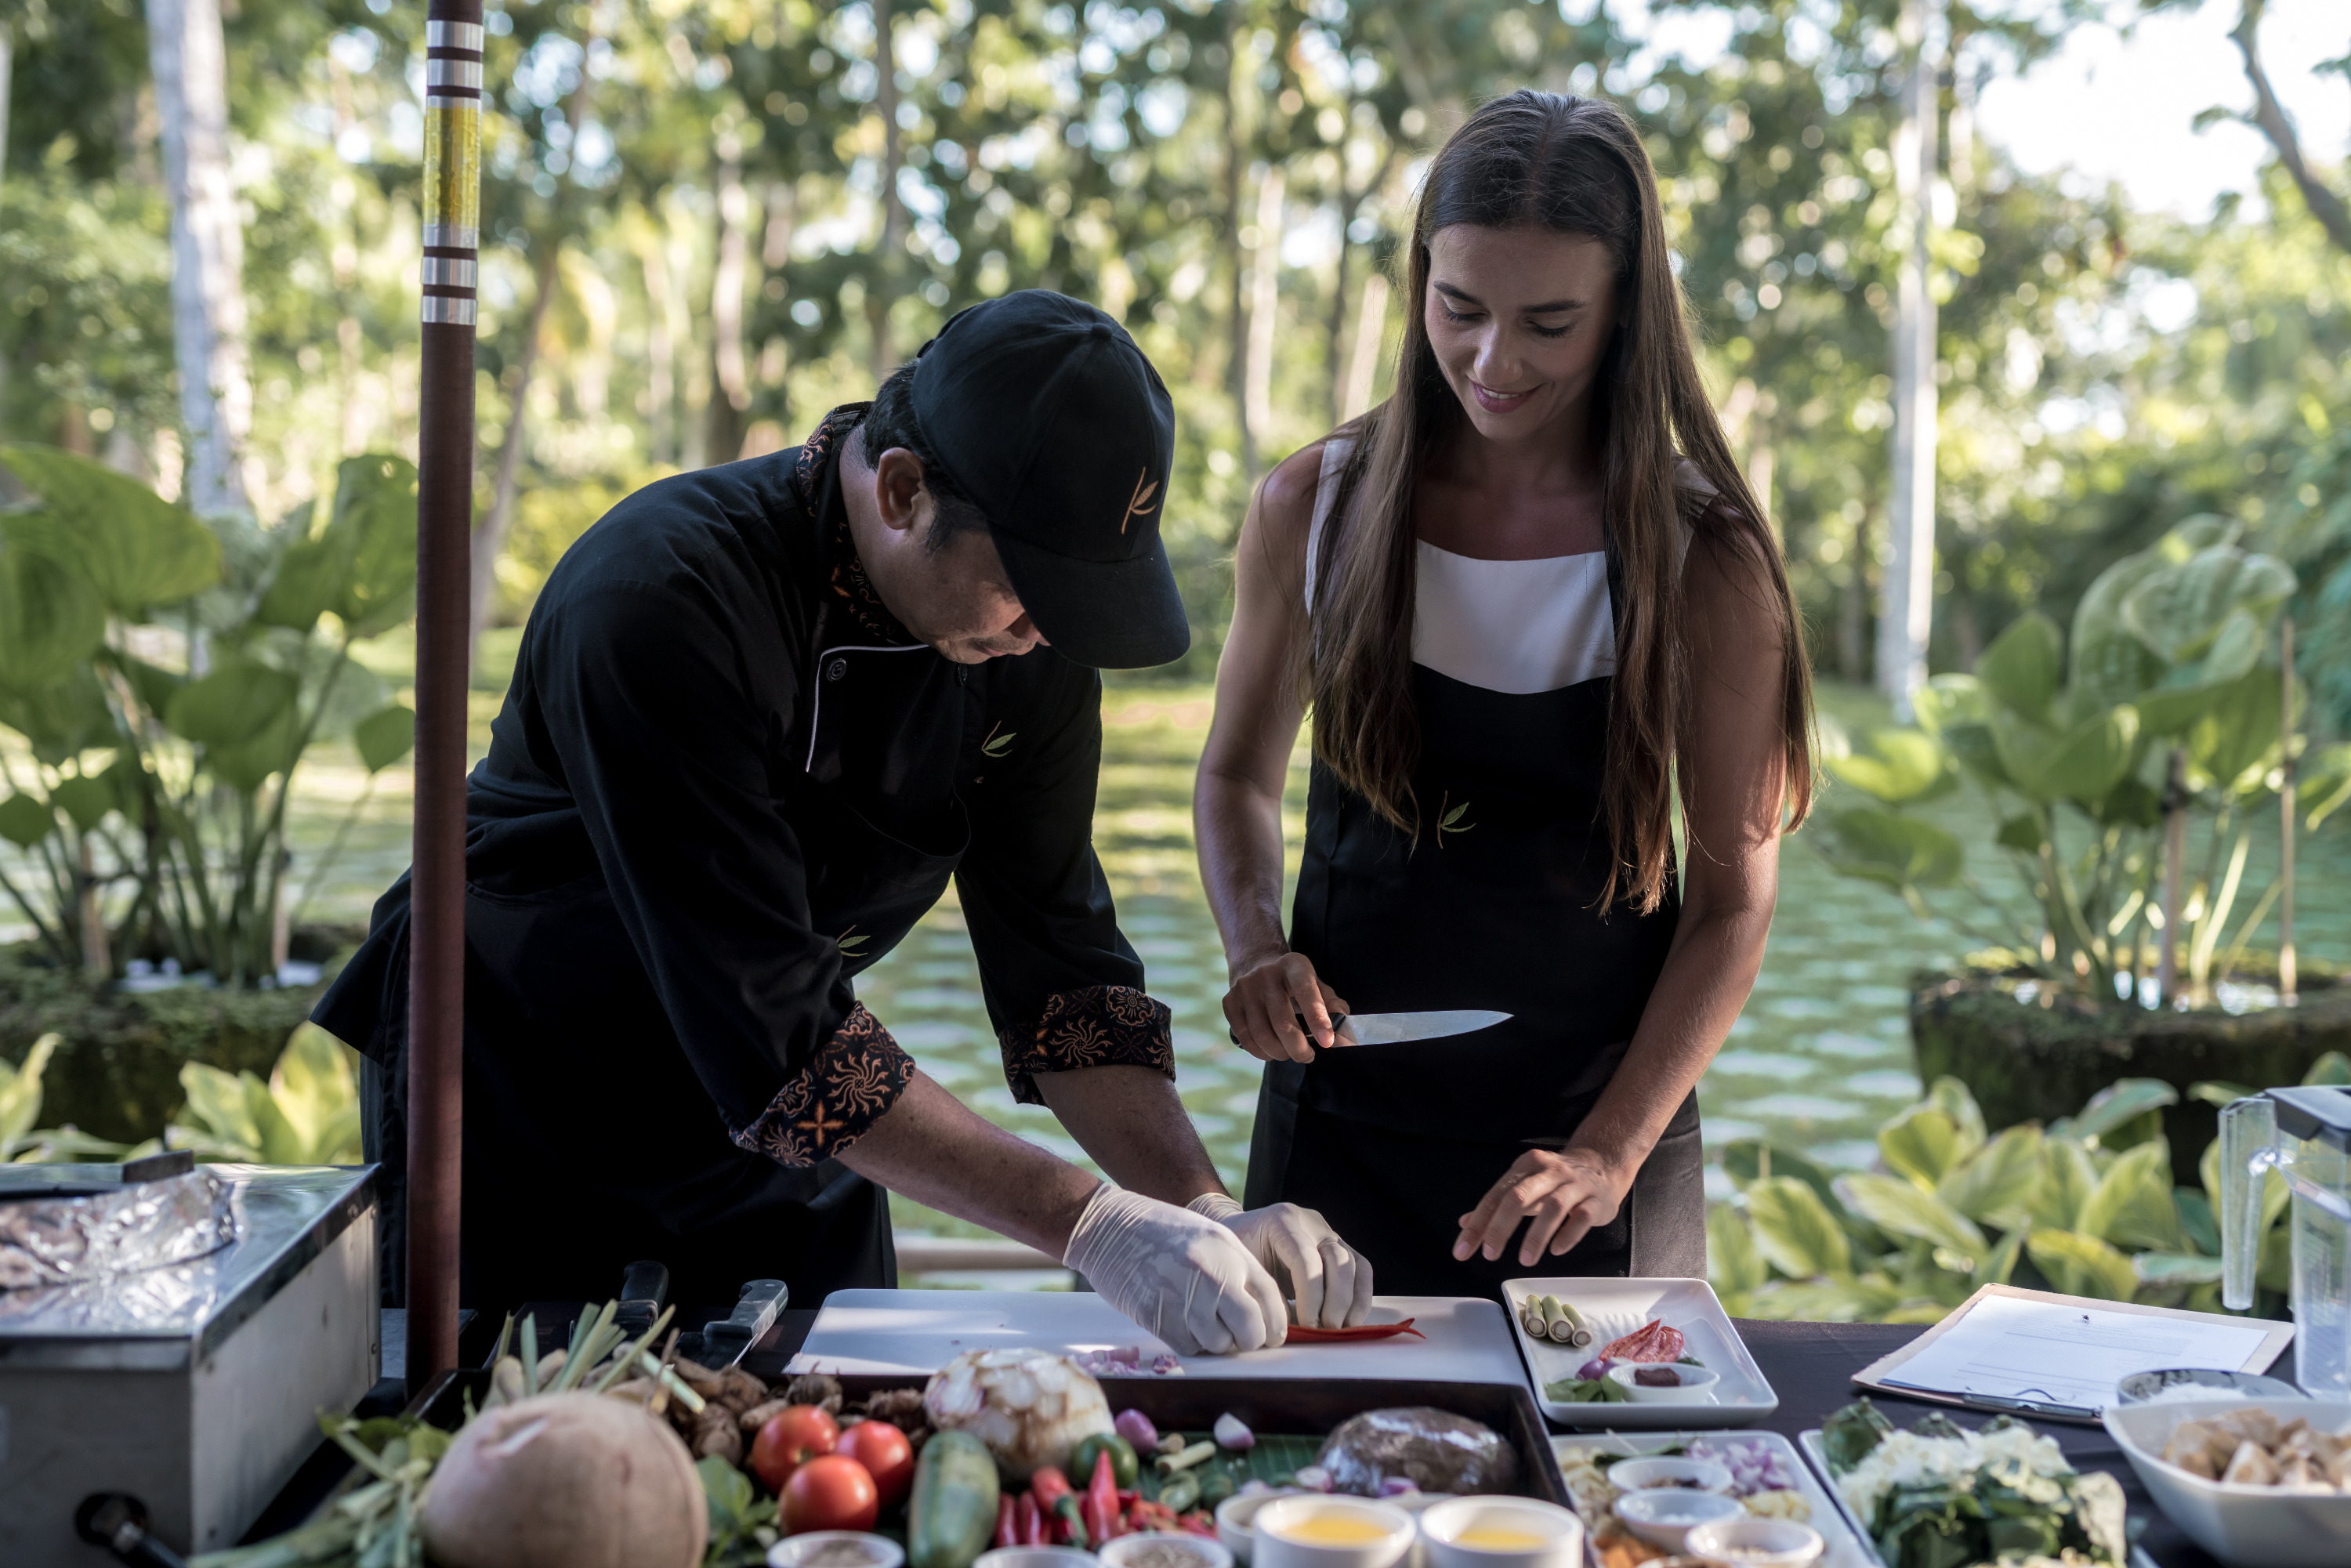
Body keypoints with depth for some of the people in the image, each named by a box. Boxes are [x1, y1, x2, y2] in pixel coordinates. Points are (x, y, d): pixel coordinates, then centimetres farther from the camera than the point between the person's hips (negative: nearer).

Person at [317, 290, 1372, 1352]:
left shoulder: (1028, 636, -13)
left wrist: (1206, 1210, -23)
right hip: (523, 1120, -5)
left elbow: (1057, 956, -9)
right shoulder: (660, 603, -33)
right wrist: (1088, 1224, -38)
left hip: (781, 1132, 5)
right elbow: (773, 1030, -36)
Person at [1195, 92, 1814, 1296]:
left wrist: (1610, 1155, -16)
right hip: (1341, 1129, 2)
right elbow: (1238, 774, 9)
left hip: (1597, 1131, -1)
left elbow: (1733, 902, -7)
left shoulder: (1704, 558, -10)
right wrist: (1258, 956, -9)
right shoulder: (1317, 508, -5)